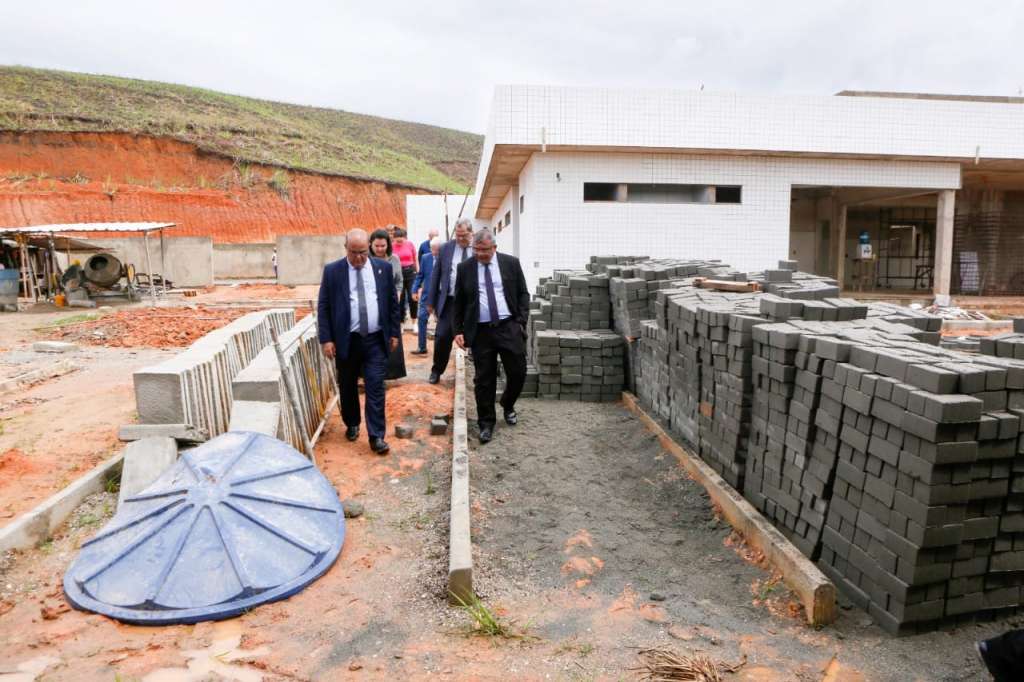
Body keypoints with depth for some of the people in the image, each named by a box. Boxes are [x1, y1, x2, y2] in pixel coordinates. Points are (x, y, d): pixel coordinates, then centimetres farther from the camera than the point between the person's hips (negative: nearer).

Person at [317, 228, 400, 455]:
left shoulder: (383, 268, 1)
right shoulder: (332, 271, -3)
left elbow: (392, 302, 7)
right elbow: (323, 307, -2)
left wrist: (394, 332, 5)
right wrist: (326, 339, -7)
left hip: (376, 340, 0)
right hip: (346, 340, 0)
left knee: (376, 387, -3)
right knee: (348, 386, 14)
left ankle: (376, 436, 2)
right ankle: (352, 424, 35)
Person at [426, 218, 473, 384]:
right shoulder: (446, 248, 4)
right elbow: (436, 275, 7)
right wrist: (431, 301, 5)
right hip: (449, 301, 1)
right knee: (442, 337, -2)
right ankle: (436, 371, 17)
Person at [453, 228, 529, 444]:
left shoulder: (511, 263, 3)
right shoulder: (465, 268, 3)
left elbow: (523, 294, 6)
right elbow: (459, 302, 8)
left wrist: (521, 321, -4)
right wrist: (458, 330, 2)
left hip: (509, 327, 0)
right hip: (480, 330, 0)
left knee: (518, 372, 4)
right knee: (484, 379, 4)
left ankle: (508, 406, 34)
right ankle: (486, 423, 18)